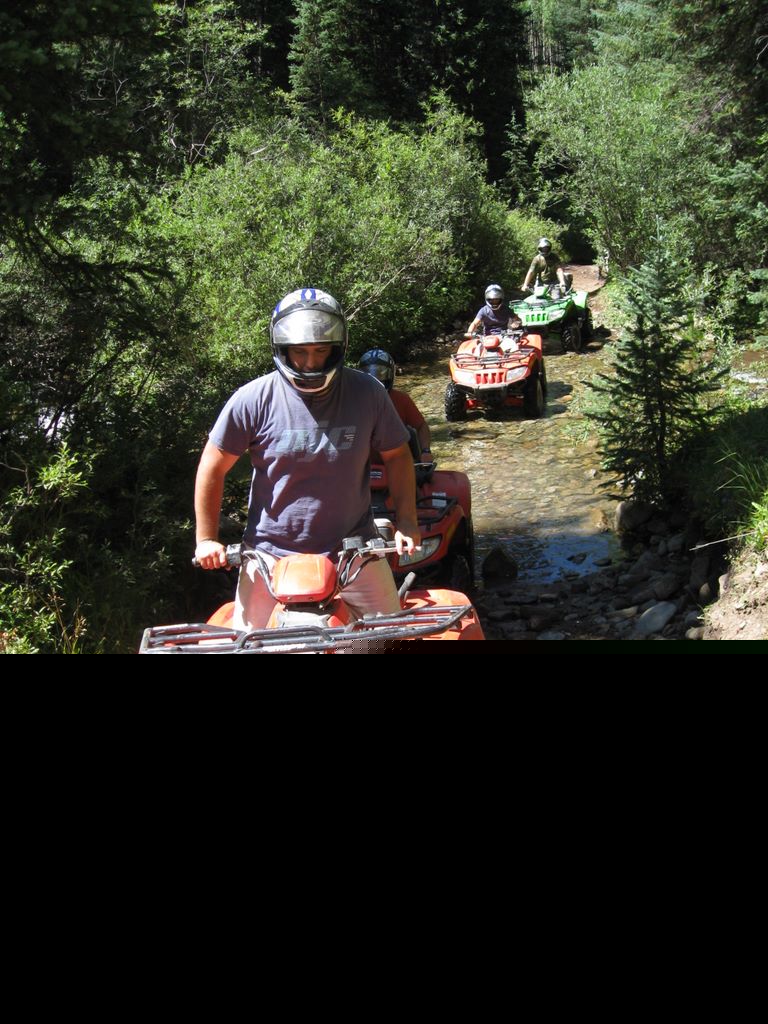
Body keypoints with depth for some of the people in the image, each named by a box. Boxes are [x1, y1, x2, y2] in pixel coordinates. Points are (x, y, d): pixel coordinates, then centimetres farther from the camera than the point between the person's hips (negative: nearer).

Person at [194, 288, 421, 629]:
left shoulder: (367, 393, -7)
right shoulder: (254, 399, -12)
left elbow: (396, 455, 6)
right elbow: (214, 467, -2)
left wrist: (407, 521, -1)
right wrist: (206, 538, 0)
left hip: (353, 547, 1)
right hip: (272, 552, -1)